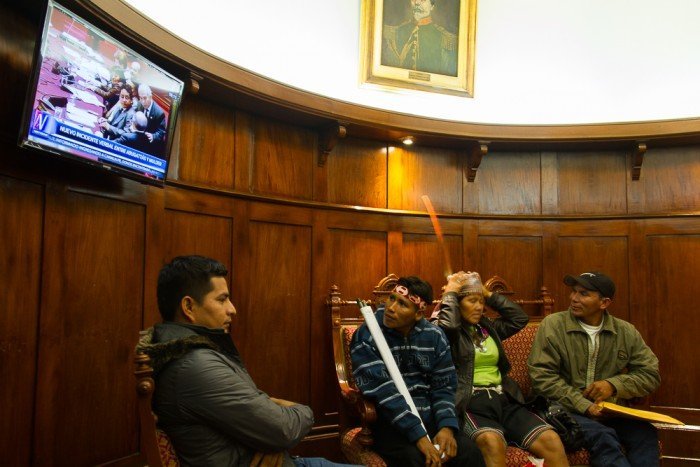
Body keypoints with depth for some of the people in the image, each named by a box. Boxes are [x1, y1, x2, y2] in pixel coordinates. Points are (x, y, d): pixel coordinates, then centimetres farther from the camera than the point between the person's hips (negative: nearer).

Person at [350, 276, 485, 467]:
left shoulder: (434, 336, 3)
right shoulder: (366, 337, -11)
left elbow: (443, 387, 5)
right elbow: (382, 392, -20)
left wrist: (446, 426, -14)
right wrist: (419, 436, -26)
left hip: (429, 418, 4)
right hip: (388, 423, -3)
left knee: (469, 451, -21)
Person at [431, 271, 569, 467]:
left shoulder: (488, 327, 23)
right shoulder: (449, 331, 3)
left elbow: (520, 318, 18)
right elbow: (448, 323, -20)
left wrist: (489, 294, 17)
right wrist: (450, 292, -3)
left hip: (503, 400, 6)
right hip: (470, 403, -6)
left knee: (552, 440, -20)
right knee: (492, 441, -40)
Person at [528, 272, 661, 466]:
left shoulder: (625, 332, 9)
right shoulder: (553, 325, -3)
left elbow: (651, 374, 10)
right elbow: (542, 376, -9)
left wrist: (614, 384, -8)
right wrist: (584, 406, -16)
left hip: (611, 411, 4)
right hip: (566, 409, -3)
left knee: (645, 433, -26)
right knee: (602, 436, -32)